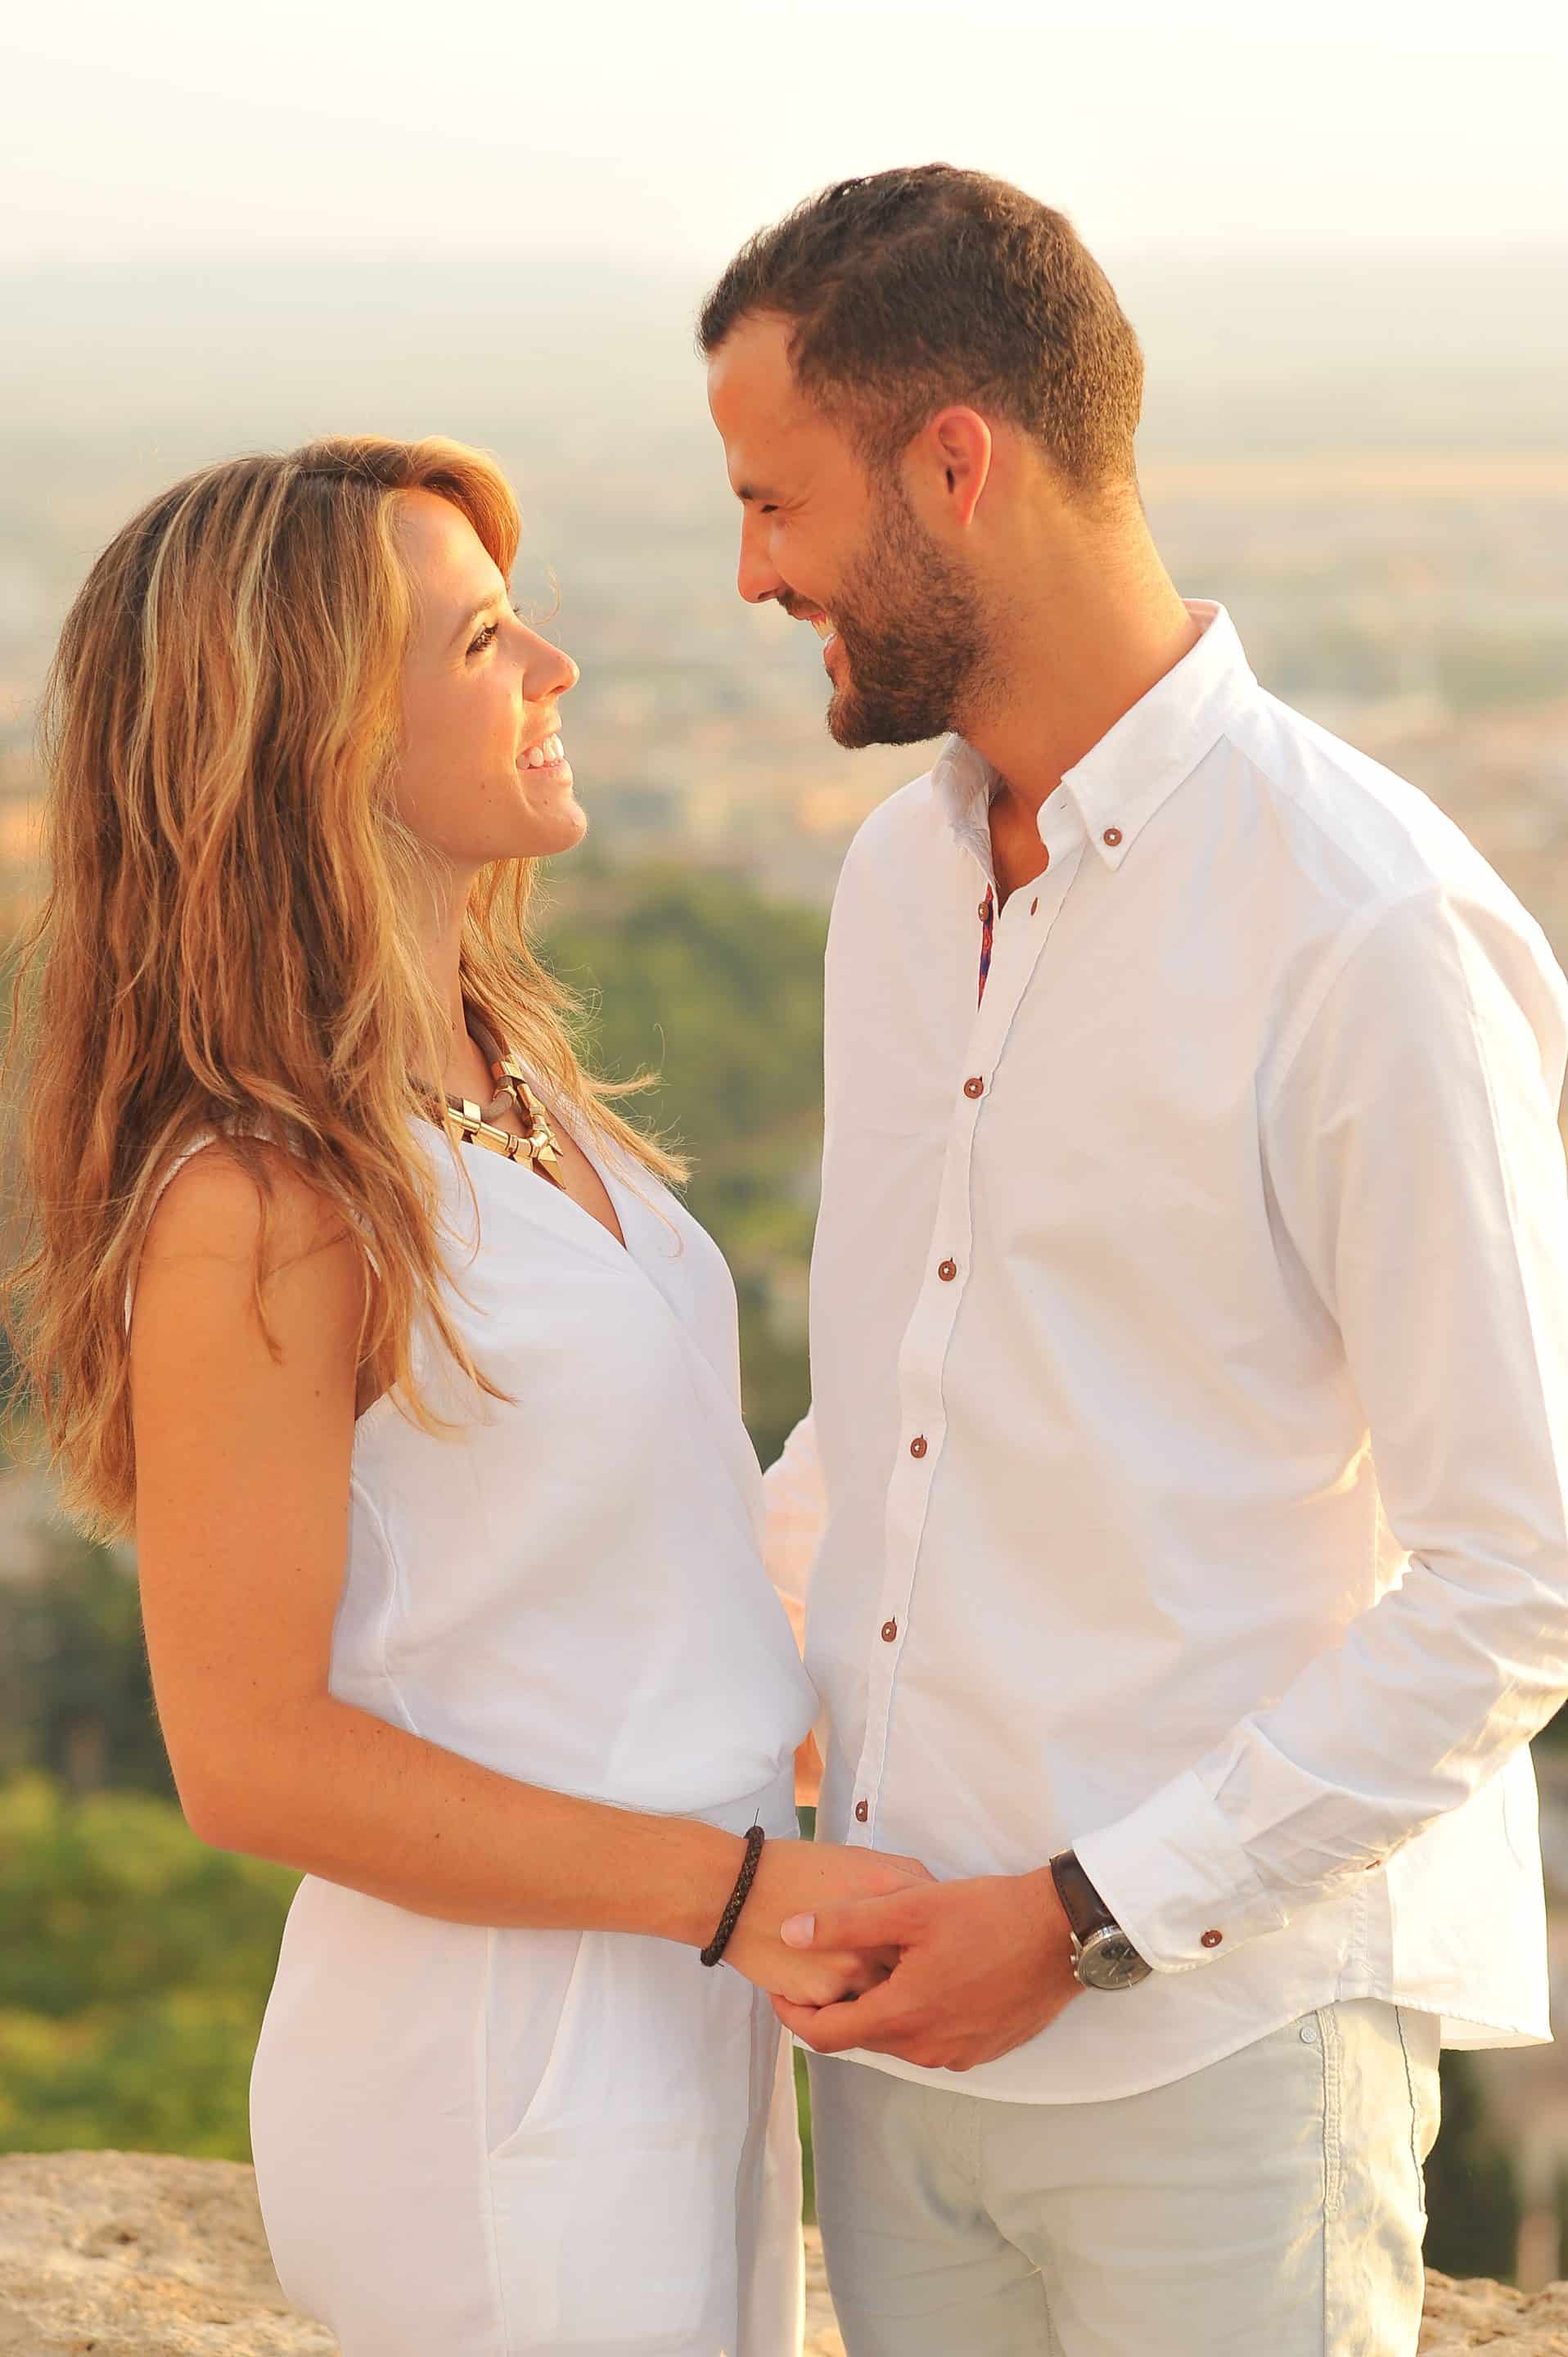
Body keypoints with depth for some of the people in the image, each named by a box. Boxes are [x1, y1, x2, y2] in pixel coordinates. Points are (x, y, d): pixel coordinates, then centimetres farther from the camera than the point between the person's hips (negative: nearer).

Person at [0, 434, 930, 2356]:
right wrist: (732, 1889, -20)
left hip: (678, 2027, 9)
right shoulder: (256, 1205, -22)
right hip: (502, 2083, -9)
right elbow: (251, 1752, -20)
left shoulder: (504, 1076, 6)